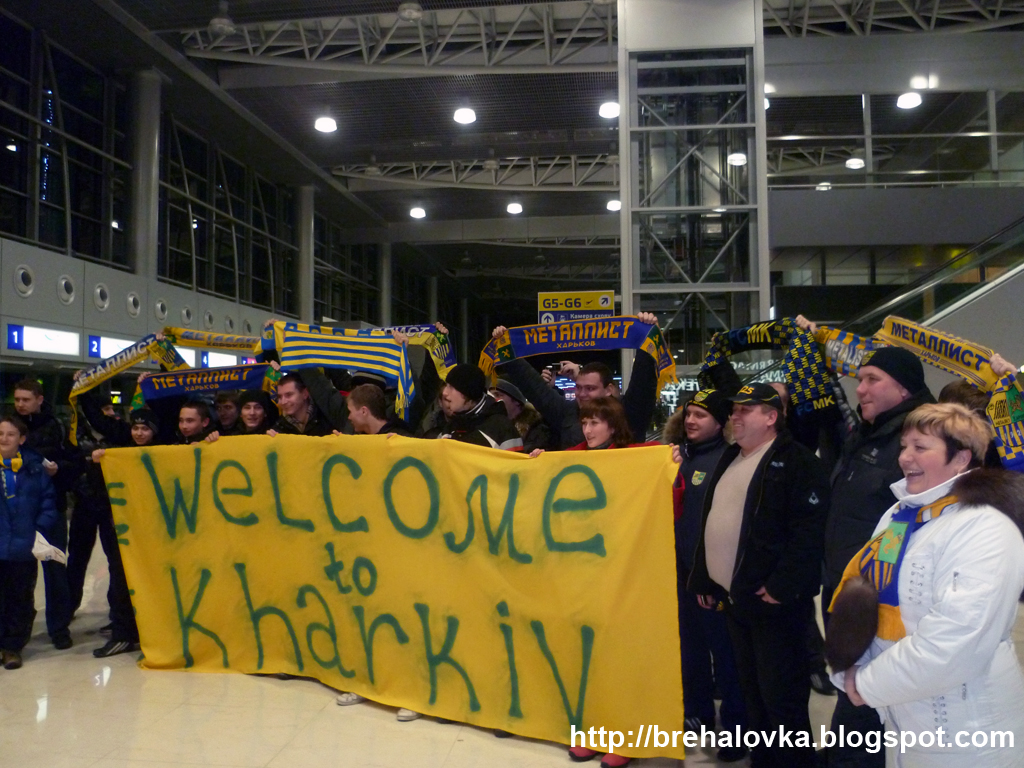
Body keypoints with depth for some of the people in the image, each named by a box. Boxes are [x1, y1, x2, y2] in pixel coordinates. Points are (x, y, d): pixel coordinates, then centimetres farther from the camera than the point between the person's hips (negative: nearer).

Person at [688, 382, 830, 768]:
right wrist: (703, 579, 17)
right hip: (733, 596, 8)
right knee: (752, 690, 18)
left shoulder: (796, 462, -11)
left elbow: (808, 531, -20)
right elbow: (711, 524, 19)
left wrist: (783, 585, -23)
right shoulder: (730, 458, 15)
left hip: (773, 599, -8)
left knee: (781, 694, -1)